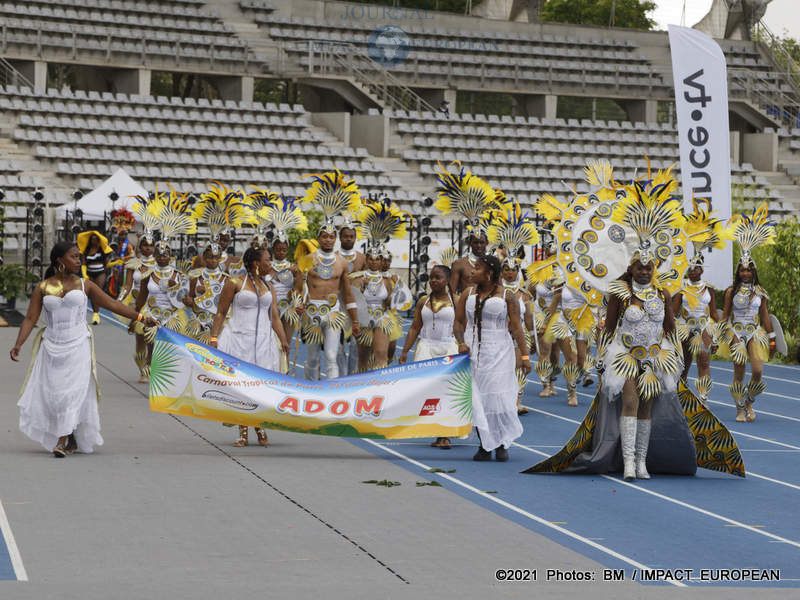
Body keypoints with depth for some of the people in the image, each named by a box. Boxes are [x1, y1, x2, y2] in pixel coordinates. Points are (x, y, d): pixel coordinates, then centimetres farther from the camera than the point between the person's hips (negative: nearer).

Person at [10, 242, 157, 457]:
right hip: (52, 348, 1)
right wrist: (18, 344, -7)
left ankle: (62, 442, -10)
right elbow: (30, 319, 4)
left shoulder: (84, 285, 6)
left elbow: (112, 304, 6)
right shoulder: (43, 287, 5)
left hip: (77, 346, -1)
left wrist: (140, 317, 0)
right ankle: (71, 440, 14)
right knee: (52, 393, 0)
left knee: (72, 392, -10)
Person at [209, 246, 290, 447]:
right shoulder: (235, 283, 0)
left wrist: (283, 339, 0)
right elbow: (221, 312, 0)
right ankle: (243, 432, 2)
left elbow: (274, 316, 13)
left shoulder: (269, 287, 15)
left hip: (263, 339, 4)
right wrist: (213, 338, -8)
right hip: (239, 338, -4)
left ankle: (260, 426, 15)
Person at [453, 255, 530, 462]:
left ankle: (501, 445, 8)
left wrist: (524, 355, -9)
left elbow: (517, 327, -4)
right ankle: (485, 446, 9)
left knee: (499, 396, -8)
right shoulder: (468, 294, 8)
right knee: (477, 399, 0)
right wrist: (461, 342, -8)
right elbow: (458, 322, 11)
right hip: (473, 351, 3)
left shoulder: (506, 296, -2)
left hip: (498, 352, -3)